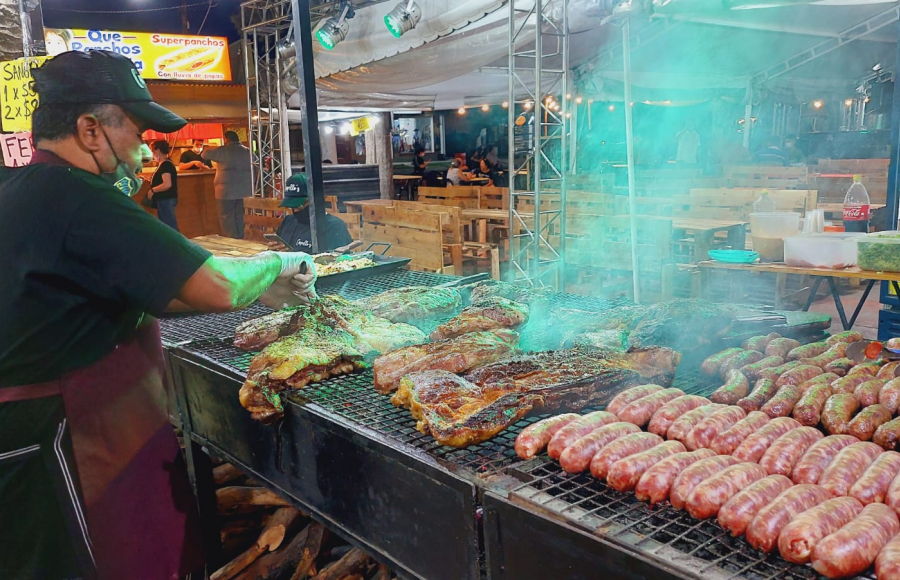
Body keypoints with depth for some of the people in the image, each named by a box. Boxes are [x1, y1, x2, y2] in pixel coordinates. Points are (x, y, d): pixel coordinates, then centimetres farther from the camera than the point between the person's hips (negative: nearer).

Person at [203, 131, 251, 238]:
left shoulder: (223, 151, -6)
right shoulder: (247, 151, 8)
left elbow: (205, 155, 3)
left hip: (227, 191, -5)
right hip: (244, 191, 5)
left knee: (226, 217, 2)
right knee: (240, 217, 12)